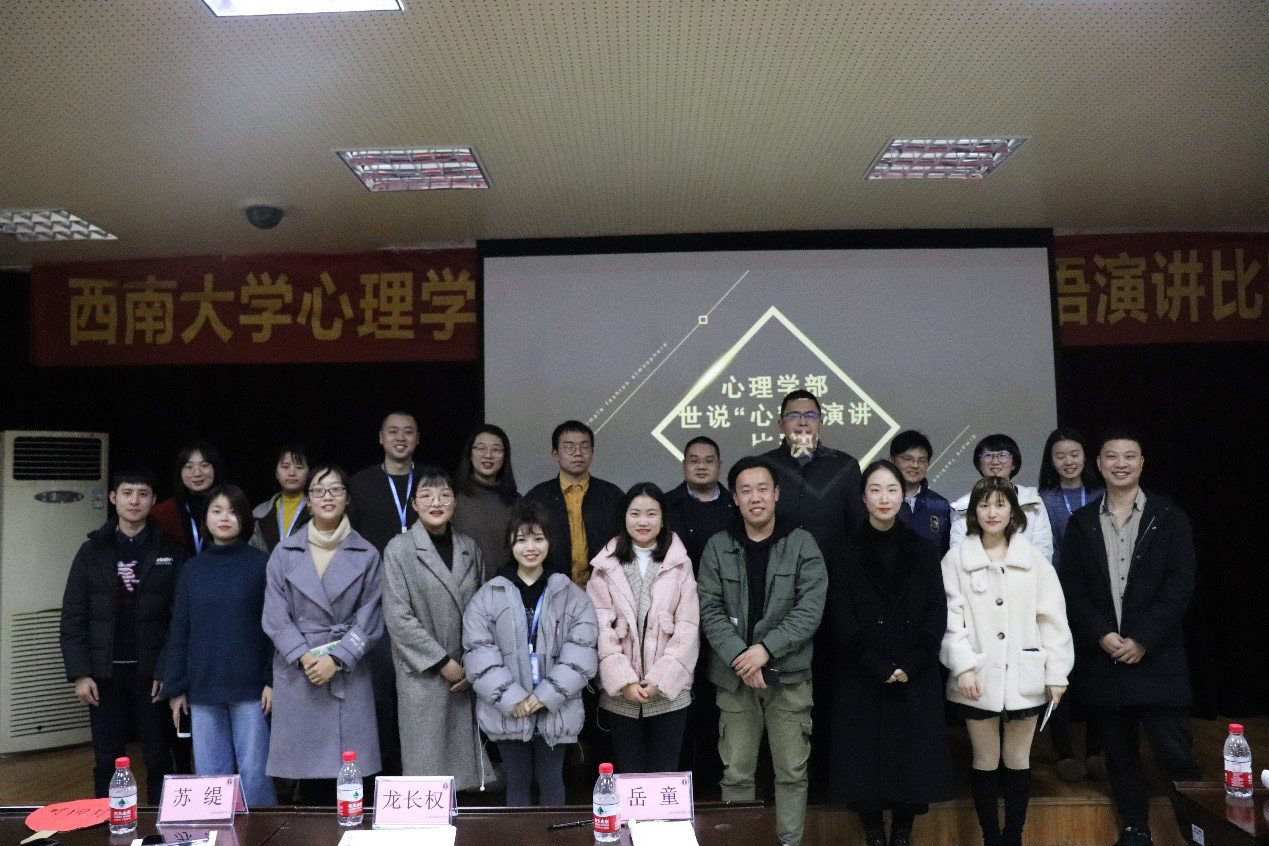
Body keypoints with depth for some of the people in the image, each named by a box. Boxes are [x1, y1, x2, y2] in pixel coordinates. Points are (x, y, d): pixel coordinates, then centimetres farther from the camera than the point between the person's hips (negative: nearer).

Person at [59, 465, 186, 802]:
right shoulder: (92, 552, 4)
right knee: (106, 761, 9)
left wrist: (167, 670, -12)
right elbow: (73, 618, 3)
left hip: (151, 673, -1)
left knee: (158, 758, 8)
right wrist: (80, 673, -5)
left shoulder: (171, 553, 0)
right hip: (105, 673, 1)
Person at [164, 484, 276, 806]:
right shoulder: (192, 568, 9)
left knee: (254, 770, 2)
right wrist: (175, 688, 7)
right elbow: (179, 631, 10)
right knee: (210, 772, 9)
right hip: (202, 689, 3)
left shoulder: (262, 564, -2)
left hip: (249, 687, -3)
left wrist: (273, 679, -9)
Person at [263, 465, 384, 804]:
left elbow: (369, 619, 0)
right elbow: (276, 616, 2)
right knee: (306, 770, 2)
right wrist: (304, 656, -11)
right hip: (297, 673, 1)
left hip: (348, 675, 0)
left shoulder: (366, 555, 5)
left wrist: (336, 659, -11)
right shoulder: (284, 553, 7)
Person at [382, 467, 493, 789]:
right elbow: (397, 617, -10)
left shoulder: (470, 549, 8)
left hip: (467, 677, 4)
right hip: (423, 675, -3)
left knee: (464, 762, 6)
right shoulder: (399, 550, -5)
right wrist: (442, 661, -11)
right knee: (427, 764, 2)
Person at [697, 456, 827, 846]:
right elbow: (710, 610, -2)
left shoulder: (802, 543, -1)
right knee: (736, 773, 7)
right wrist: (740, 658, -15)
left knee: (792, 771, 6)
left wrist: (766, 648, -16)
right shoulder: (717, 547, 2)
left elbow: (811, 608, -8)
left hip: (790, 674, -1)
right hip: (735, 676, 1)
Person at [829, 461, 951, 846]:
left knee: (912, 756, 3)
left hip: (916, 678, 1)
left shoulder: (924, 550, 6)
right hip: (861, 679, -1)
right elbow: (841, 619, -4)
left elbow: (937, 614, 1)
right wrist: (878, 666, -13)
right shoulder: (846, 552, 0)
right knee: (865, 757, 0)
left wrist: (909, 664, -11)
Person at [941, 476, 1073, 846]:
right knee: (985, 762, 8)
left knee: (1018, 762, 11)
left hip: (1024, 676, 1)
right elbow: (951, 617, -5)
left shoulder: (1033, 557, 2)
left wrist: (1057, 673, -1)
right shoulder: (956, 558, -1)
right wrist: (962, 666, -13)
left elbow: (1052, 617, 2)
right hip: (978, 677, -1)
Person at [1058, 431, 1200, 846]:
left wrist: (1142, 640, -13)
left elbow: (1181, 585, -6)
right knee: (1119, 753, 12)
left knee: (1175, 754, -4)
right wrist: (1101, 635, -11)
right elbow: (1072, 589, 3)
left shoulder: (1169, 517, 1)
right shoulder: (1081, 522, 7)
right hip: (1102, 657, 2)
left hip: (1157, 656, -2)